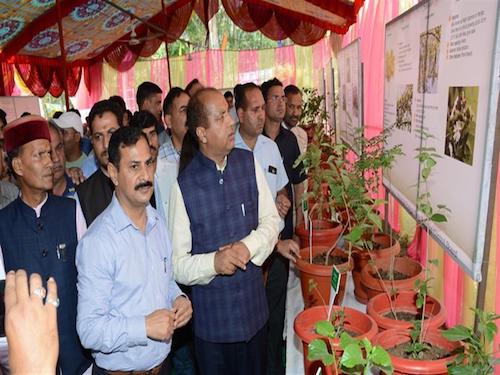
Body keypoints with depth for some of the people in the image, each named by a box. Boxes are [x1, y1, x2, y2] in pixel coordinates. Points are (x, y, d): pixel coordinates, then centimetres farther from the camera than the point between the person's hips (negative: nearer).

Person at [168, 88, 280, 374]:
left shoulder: (249, 163, -4)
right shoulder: (184, 185, -15)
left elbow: (271, 220, 1)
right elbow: (177, 264, -11)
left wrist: (250, 246, -16)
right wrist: (214, 262, -27)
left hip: (255, 309, 3)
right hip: (211, 319, -3)